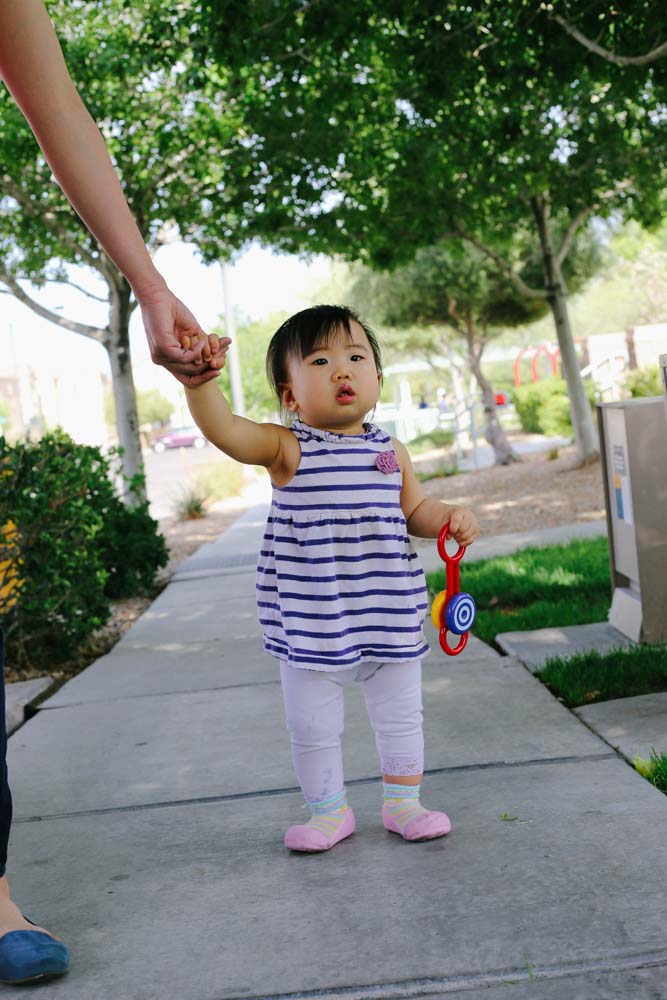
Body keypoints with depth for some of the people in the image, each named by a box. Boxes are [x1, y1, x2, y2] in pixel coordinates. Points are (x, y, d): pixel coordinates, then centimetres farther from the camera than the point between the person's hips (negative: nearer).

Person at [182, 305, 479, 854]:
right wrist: (198, 379, -43)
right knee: (312, 726, 10)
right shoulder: (287, 449, -9)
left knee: (401, 715, 16)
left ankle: (402, 801, 35)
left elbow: (416, 510, 15)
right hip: (311, 620, -2)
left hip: (388, 614, 3)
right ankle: (329, 809, 31)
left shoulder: (390, 451, 3)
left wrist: (451, 518, -6)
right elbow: (224, 429, -26)